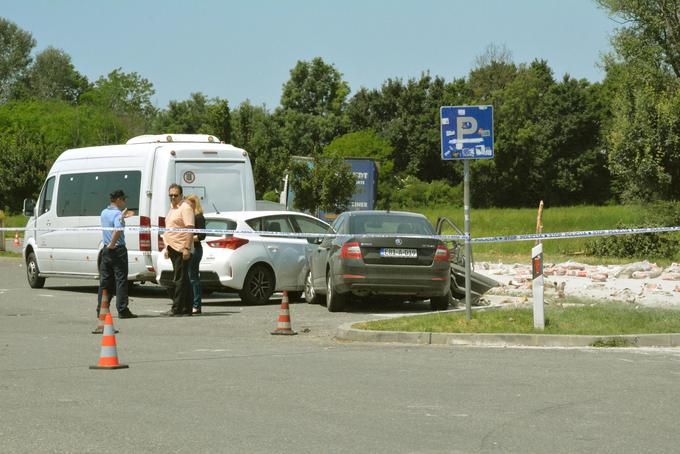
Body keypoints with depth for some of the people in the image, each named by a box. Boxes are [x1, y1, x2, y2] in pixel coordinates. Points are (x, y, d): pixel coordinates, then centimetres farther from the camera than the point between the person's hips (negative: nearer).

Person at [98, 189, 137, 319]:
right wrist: (112, 244, -20)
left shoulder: (104, 213, 10)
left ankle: (101, 310, 11)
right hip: (118, 250, -7)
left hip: (106, 250, 8)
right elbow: (118, 230, -31)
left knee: (105, 281, 10)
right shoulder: (117, 214, -15)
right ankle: (122, 310, -5)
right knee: (121, 280, -4)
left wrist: (123, 216, 30)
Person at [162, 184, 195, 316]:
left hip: (181, 249, -10)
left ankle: (177, 309, -12)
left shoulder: (185, 207, -10)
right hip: (173, 248, 10)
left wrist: (187, 248, -24)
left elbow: (190, 229, -17)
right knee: (182, 280, 11)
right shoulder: (172, 208, 19)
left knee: (180, 280, -10)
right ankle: (186, 309, 14)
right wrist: (167, 248, 22)